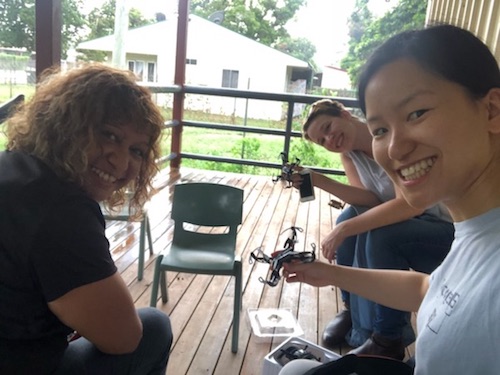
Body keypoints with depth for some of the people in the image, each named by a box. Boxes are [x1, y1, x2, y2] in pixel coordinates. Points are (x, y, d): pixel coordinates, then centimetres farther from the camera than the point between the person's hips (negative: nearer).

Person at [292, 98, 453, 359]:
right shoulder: (347, 153, -1)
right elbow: (370, 200, -13)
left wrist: (344, 230, -34)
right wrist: (317, 181, -25)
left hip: (449, 229, -6)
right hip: (406, 223, 7)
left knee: (379, 237, -30)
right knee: (350, 219, -15)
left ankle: (388, 341, -10)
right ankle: (354, 310, 5)